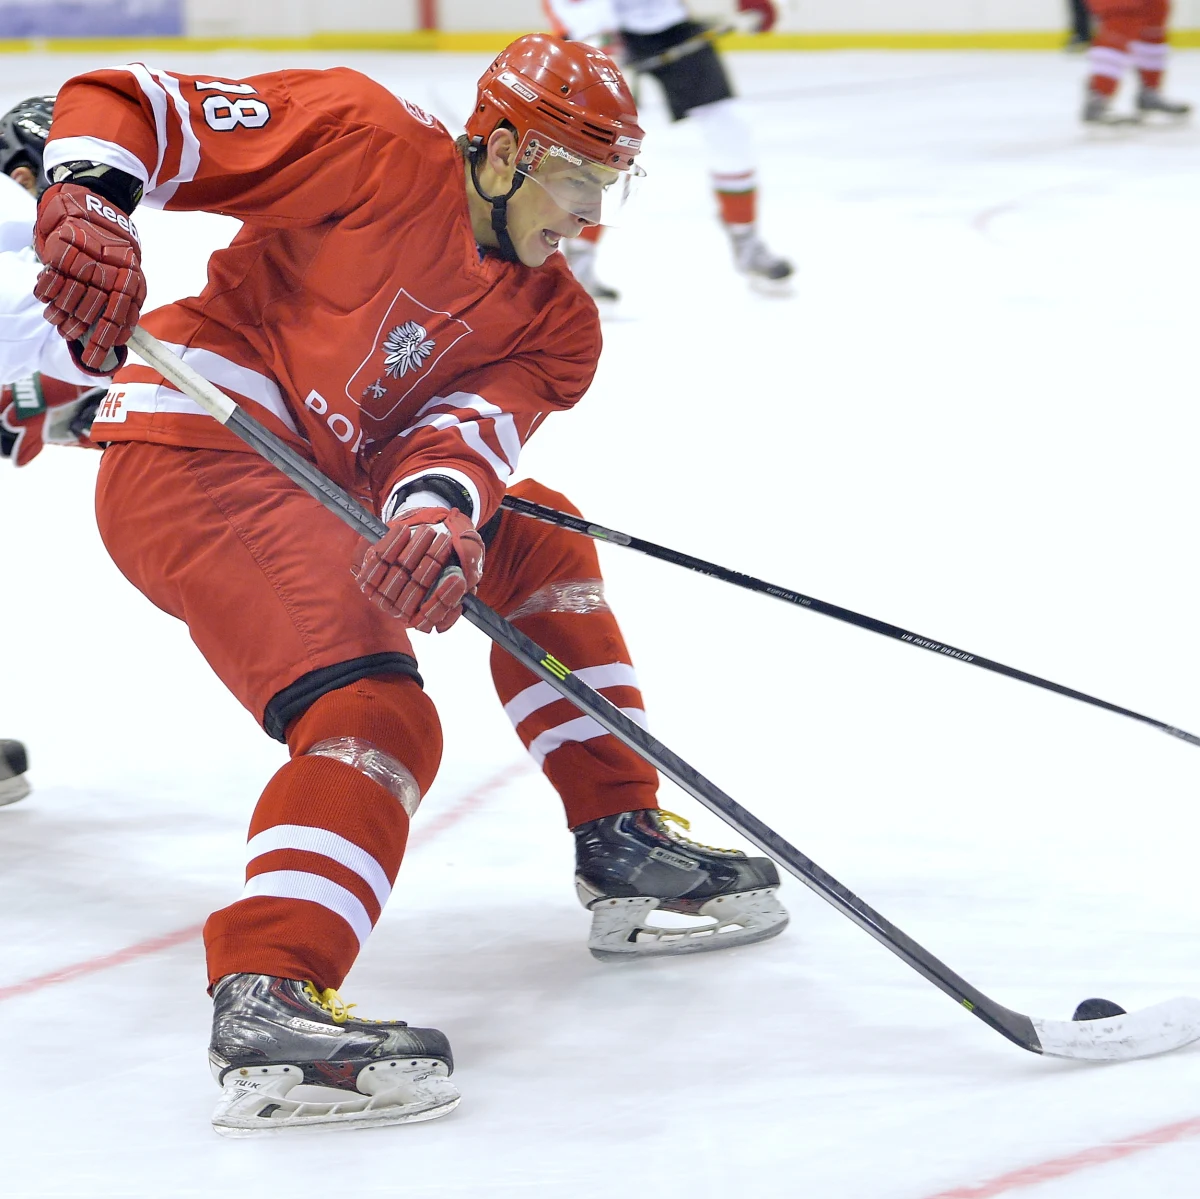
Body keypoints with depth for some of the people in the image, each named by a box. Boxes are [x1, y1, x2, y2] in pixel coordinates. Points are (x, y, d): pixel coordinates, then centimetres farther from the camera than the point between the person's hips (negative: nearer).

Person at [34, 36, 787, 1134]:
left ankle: (622, 846, 24)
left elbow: (472, 421, -8)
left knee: (536, 538, 20)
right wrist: (87, 205, -29)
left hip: (323, 488, 9)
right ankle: (266, 1003, -38)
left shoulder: (550, 319, 12)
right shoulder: (371, 150, -8)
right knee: (377, 715, -24)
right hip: (193, 462, -9)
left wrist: (436, 508, -31)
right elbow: (130, 106, -8)